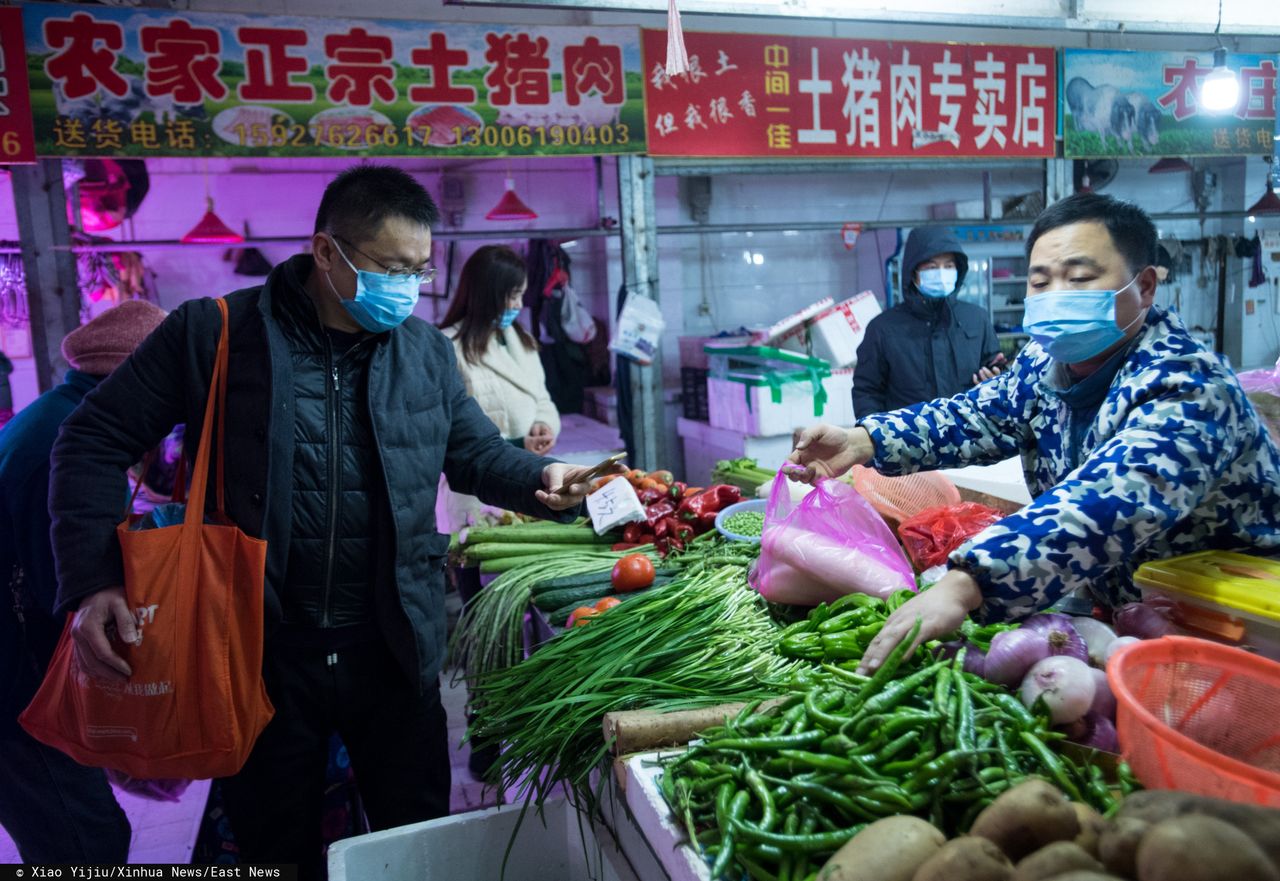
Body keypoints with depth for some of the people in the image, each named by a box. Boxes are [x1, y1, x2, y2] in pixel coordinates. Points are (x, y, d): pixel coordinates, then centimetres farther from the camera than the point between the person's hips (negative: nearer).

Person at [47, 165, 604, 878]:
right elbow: (97, 443, -3)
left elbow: (477, 452, 10)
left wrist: (543, 479, -11)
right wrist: (93, 579, -14)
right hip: (260, 651, -2)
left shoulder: (428, 349, 3)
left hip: (395, 650, 3)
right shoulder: (214, 333, -8)